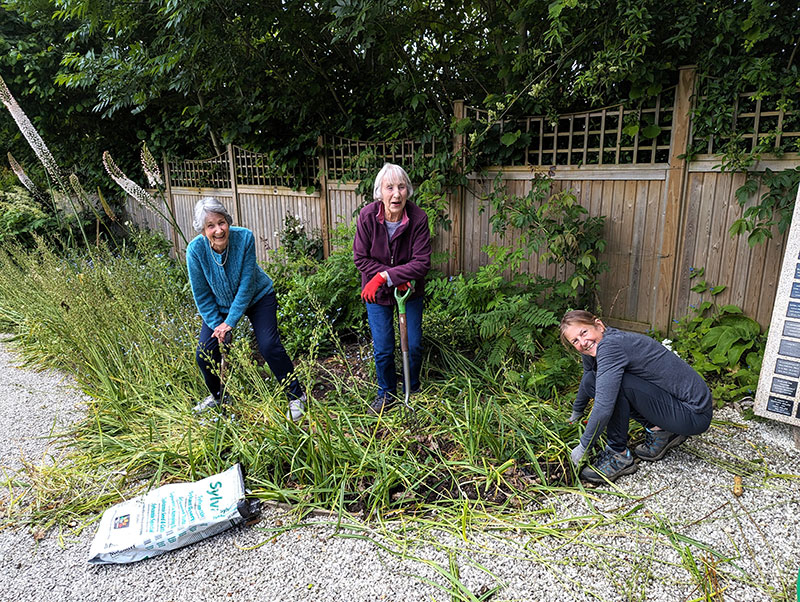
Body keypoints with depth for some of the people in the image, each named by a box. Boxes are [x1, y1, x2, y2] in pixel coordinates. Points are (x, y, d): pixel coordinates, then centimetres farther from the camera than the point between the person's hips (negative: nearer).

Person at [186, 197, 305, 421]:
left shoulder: (244, 237, -29)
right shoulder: (195, 249, -23)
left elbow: (247, 285, -23)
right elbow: (201, 294, -11)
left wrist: (231, 321, -22)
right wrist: (216, 324, -15)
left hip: (258, 297, -2)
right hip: (220, 304, 3)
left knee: (269, 346, -15)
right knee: (205, 352, -3)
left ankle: (296, 397, 3)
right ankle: (217, 396, 27)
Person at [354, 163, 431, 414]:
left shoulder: (418, 218, -20)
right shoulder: (368, 216, -19)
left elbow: (422, 263, -21)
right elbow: (361, 259, -13)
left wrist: (385, 276, -30)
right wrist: (398, 278, -22)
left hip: (411, 290, 0)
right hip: (377, 292, 0)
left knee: (414, 346, 10)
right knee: (382, 349, 5)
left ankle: (412, 389, 38)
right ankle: (386, 393, 32)